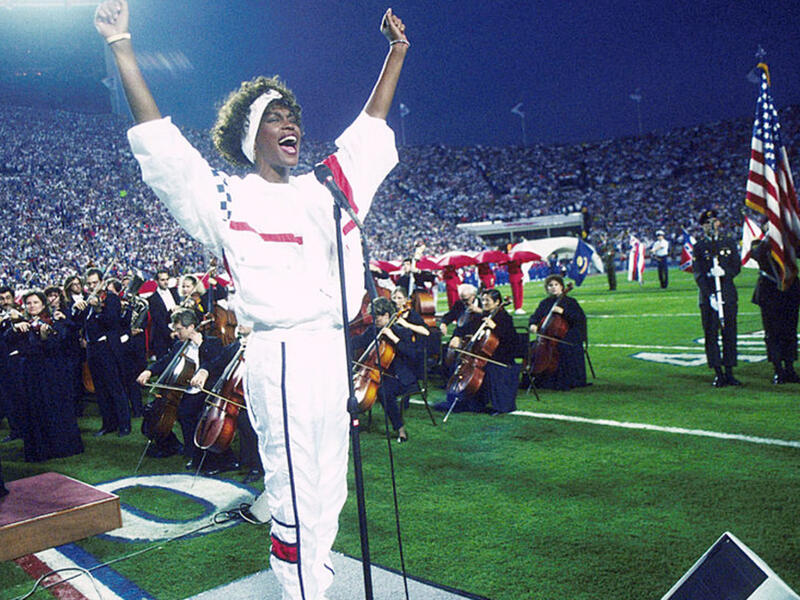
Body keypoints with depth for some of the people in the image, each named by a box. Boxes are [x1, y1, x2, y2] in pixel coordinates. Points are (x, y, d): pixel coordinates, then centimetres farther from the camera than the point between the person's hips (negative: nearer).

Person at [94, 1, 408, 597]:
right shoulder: (227, 197, 0)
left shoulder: (324, 188, 15)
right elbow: (160, 144, -6)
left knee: (330, 491, 14)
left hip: (334, 351, 7)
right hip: (281, 356, -6)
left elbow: (369, 130, 23)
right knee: (296, 498, -2)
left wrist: (397, 50, 26)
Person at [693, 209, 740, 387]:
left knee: (729, 333, 3)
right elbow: (698, 274, -3)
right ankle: (718, 374, 5)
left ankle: (729, 372, 12)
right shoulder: (699, 246, 3)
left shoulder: (729, 242, 9)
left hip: (728, 294, 2)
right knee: (711, 334, -2)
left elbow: (737, 267, 7)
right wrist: (710, 295, -13)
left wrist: (724, 271, -15)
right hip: (707, 295, -2)